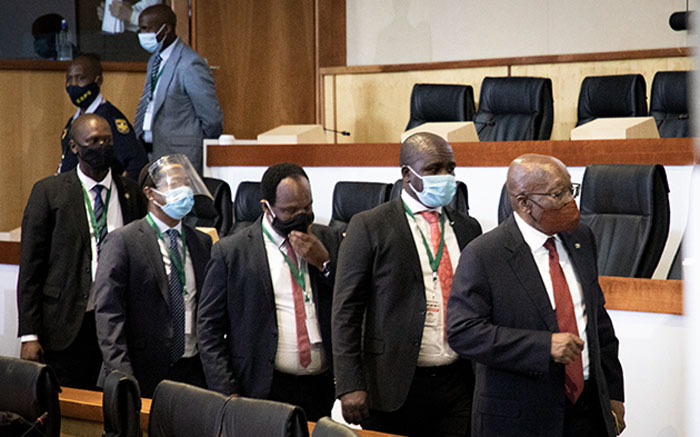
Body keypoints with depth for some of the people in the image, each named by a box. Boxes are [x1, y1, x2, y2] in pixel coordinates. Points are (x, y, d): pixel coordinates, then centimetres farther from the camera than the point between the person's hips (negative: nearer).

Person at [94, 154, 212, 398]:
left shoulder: (202, 242, 13)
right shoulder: (122, 241, -4)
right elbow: (108, 312, -10)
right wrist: (121, 375, -18)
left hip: (192, 374, 4)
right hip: (141, 373, -4)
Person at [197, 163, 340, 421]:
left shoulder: (329, 242, 8)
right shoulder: (231, 252, -2)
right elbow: (210, 328, -1)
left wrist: (325, 263, -9)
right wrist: (228, 394, -9)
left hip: (323, 390, 3)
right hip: (265, 391, -3)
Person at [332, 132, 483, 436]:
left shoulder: (468, 228, 12)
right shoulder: (369, 227, -2)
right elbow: (346, 311, -5)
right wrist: (350, 386, -13)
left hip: (457, 385, 4)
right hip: (394, 387, -4)